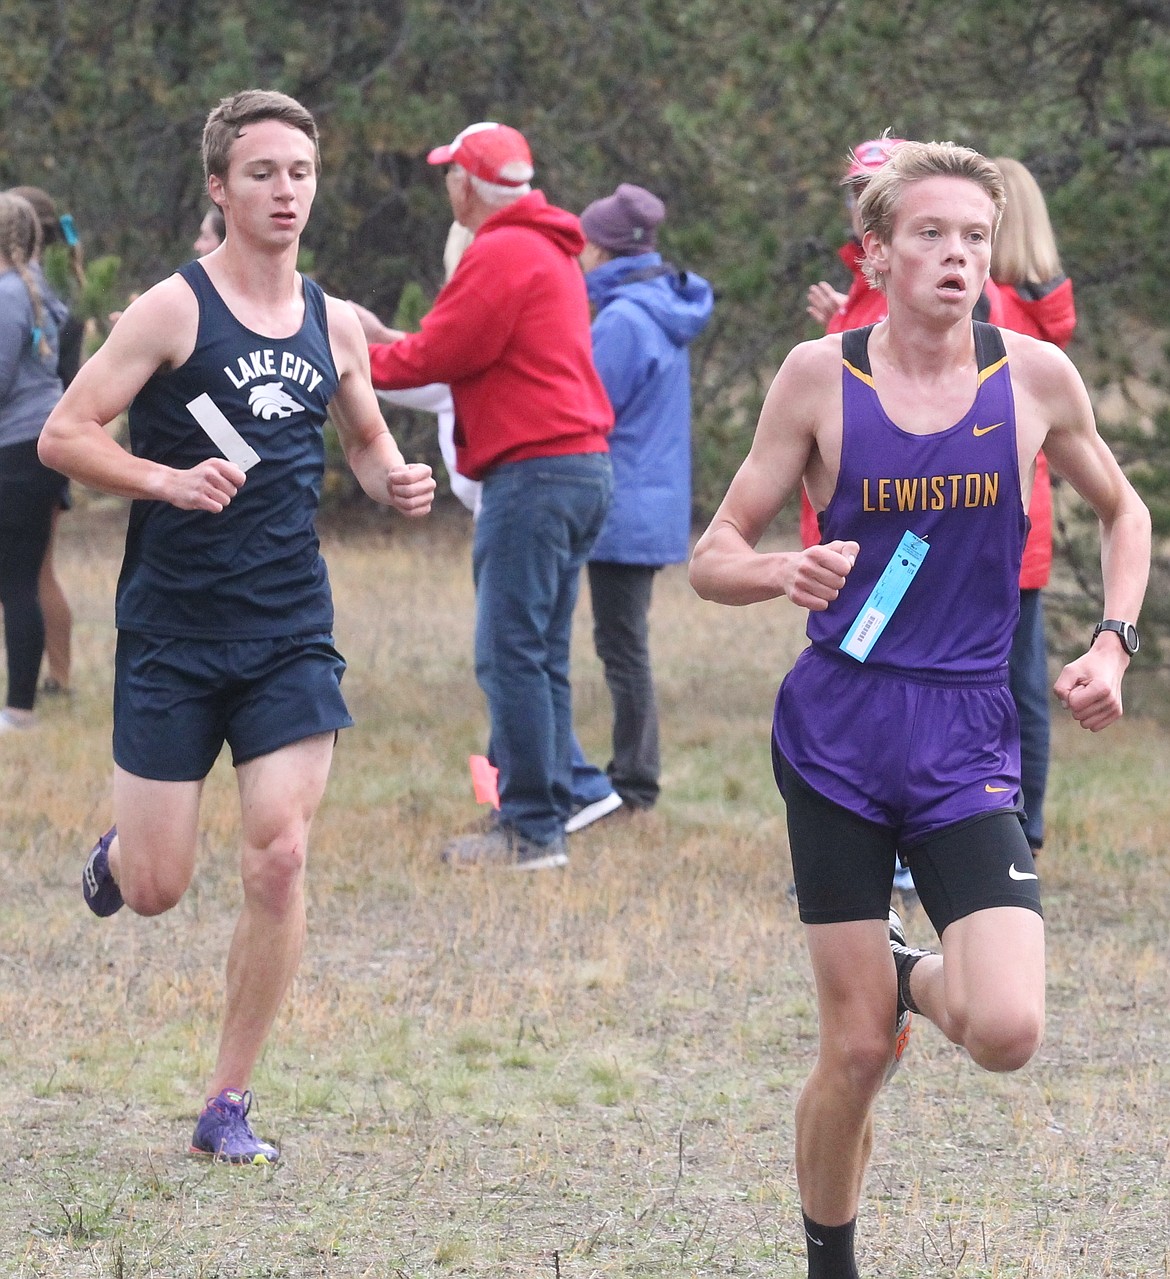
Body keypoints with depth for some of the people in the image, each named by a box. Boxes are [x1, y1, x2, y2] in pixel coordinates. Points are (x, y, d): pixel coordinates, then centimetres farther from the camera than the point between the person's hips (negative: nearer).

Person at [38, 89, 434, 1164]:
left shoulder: (334, 325, 7)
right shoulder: (175, 308, -7)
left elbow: (365, 440, 25)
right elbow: (63, 436, -9)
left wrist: (395, 481, 2)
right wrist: (167, 478, -24)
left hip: (291, 631, 3)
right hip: (172, 630, -3)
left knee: (280, 858, -10)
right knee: (156, 890, 0)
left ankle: (228, 1105, 2)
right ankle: (117, 851, 39)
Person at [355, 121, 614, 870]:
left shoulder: (501, 254, -12)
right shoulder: (554, 251, 20)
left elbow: (434, 357, -10)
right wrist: (388, 344, 19)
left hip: (535, 471, -10)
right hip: (584, 467, 10)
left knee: (511, 654, -8)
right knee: (543, 657, 12)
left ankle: (532, 829, -8)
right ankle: (546, 820, 14)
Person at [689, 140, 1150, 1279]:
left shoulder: (1035, 375, 0)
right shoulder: (819, 377, -3)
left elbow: (1121, 511, 19)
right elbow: (713, 560, 1)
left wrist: (1114, 642, 6)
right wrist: (784, 572, -20)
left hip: (968, 742, 1)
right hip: (837, 731, -1)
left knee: (1006, 1034, -17)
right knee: (856, 1051, -1)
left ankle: (919, 980, 19)